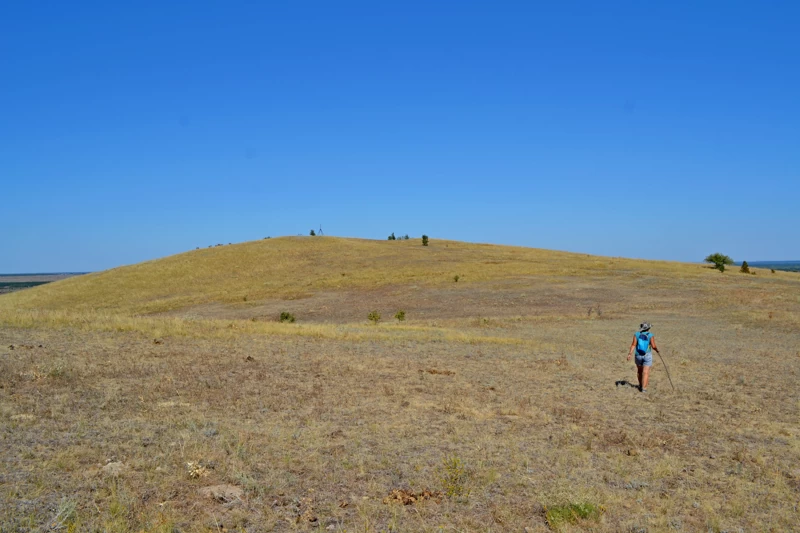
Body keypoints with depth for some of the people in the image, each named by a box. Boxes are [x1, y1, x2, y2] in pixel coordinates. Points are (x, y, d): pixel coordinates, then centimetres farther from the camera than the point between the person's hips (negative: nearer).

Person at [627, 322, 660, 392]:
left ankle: (640, 385, 35)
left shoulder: (636, 334, -5)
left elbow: (633, 345, -12)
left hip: (638, 355, 3)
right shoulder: (650, 335, -9)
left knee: (639, 370, 20)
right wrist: (657, 351, 8)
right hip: (647, 355, -3)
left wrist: (630, 354, -15)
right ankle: (644, 388, -11)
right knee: (646, 372, -3)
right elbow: (653, 346, -12)